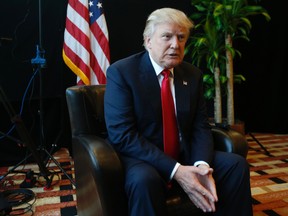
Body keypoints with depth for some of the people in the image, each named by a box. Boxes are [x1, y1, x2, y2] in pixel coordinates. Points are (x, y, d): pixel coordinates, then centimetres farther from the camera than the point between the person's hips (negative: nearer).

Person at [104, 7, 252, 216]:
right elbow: (122, 135, -20)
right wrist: (175, 170, -26)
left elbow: (201, 127, 2)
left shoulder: (193, 74, 5)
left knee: (236, 164, -9)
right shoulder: (121, 72, -12)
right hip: (141, 157, -5)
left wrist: (202, 165, -19)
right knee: (145, 179, -36)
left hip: (184, 154, 6)